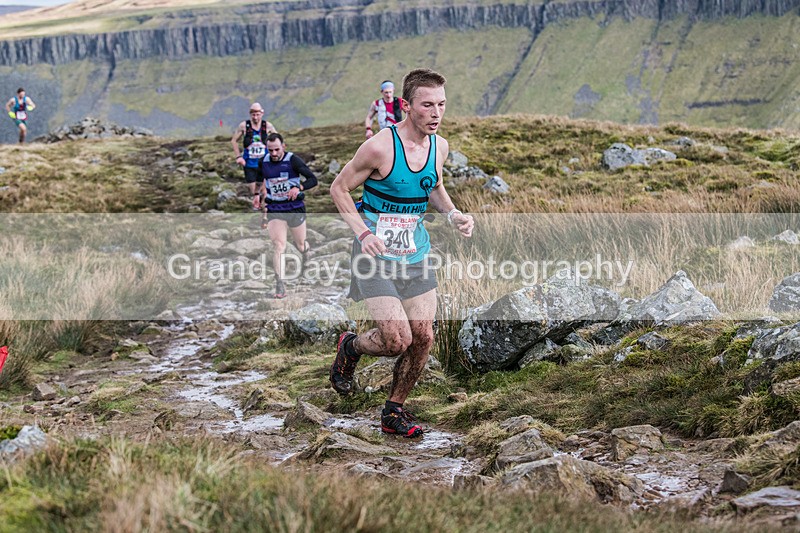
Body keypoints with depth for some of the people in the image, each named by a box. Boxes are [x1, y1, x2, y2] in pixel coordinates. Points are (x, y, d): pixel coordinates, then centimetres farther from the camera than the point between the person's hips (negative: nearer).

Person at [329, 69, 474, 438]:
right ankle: (350, 347, 21)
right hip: (376, 256, -6)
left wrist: (452, 214, 1)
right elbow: (339, 189, -9)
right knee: (397, 340, -14)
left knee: (423, 338, 3)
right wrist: (362, 232, -21)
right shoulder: (379, 147, -19)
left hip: (416, 256, 6)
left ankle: (394, 412, 23)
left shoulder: (439, 147, 2)